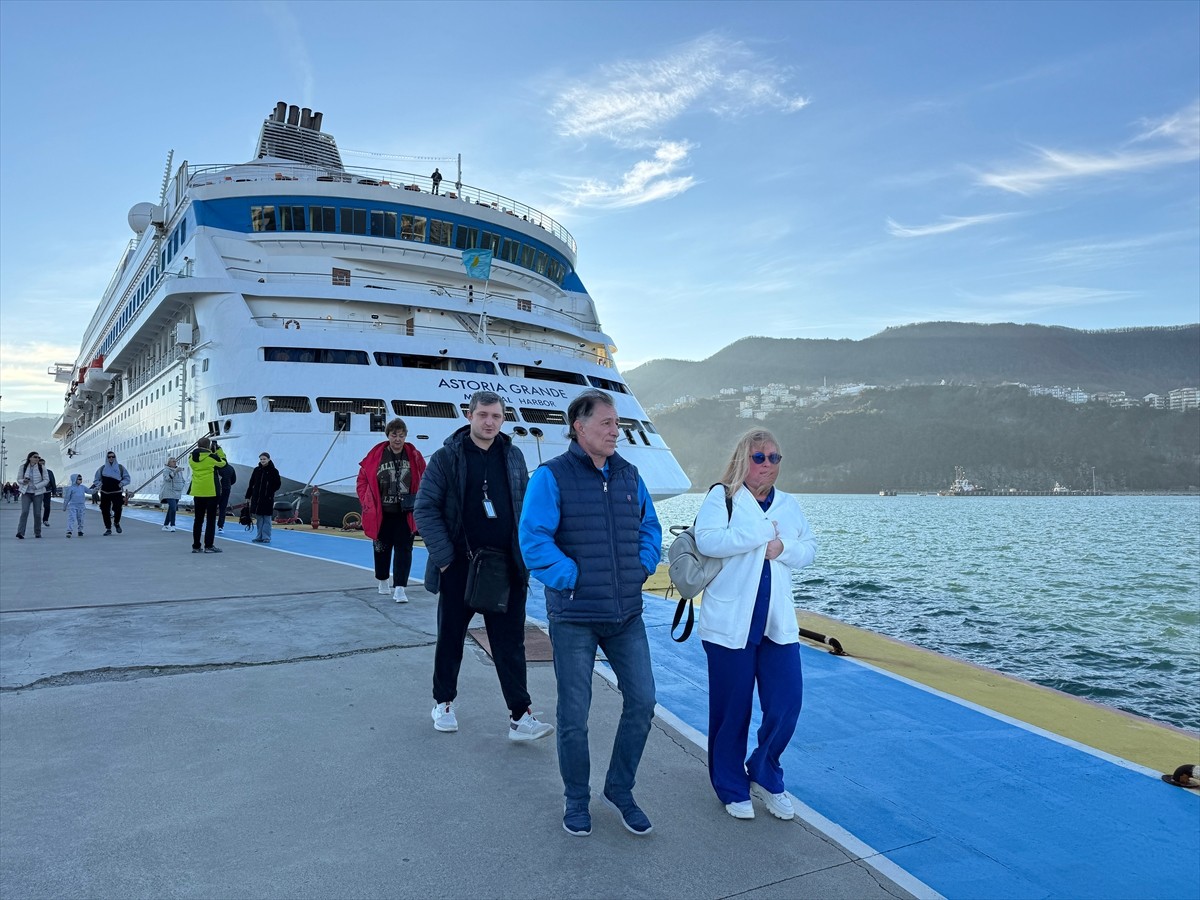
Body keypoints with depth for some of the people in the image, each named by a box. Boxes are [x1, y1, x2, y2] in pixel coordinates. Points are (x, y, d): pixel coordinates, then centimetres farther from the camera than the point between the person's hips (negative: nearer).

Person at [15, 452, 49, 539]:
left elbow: (46, 480, 0)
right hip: (26, 493, 0)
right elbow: (18, 479, 8)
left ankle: (37, 533, 15)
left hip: (37, 493, 0)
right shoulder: (23, 467, 0)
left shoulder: (42, 467, -2)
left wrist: (36, 486, -14)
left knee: (37, 513, 2)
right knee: (24, 511, -14)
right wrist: (23, 481, -16)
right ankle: (20, 533, -16)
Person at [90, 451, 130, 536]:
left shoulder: (120, 468, 7)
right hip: (105, 493, 1)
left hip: (117, 493, -1)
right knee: (105, 511, -1)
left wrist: (121, 483, -6)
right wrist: (99, 484, -5)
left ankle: (116, 523, 17)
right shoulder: (102, 469, 9)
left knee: (118, 509, -13)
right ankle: (108, 529, 11)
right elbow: (96, 480, 15)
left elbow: (127, 478, 11)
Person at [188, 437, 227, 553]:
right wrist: (218, 449, 16)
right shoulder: (212, 457, -11)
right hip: (211, 491, -5)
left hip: (197, 492, 5)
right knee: (211, 519, 1)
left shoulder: (192, 457, 3)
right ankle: (209, 545, -1)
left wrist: (212, 451, 20)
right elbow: (223, 463, 7)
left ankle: (196, 546, 15)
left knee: (198, 519, 11)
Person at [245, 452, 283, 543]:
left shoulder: (273, 471, -3)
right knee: (259, 518, 9)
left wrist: (270, 491, -10)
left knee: (266, 519, 0)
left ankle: (266, 537, 6)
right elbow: (251, 484, 10)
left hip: (268, 499, -3)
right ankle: (259, 537, 16)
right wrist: (248, 496, 9)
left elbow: (277, 484, 0)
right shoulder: (256, 470, 7)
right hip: (257, 498, 4)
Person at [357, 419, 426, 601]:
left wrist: (418, 501, -1)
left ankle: (399, 589, -2)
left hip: (405, 513, 0)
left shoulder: (414, 456, -4)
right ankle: (382, 581, 36)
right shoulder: (375, 456, -7)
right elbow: (362, 481, 2)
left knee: (403, 548, -4)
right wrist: (368, 503, -5)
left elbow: (424, 481, 7)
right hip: (381, 513, 0)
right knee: (382, 548, 15)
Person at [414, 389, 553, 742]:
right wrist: (444, 557, -13)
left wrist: (525, 556, 4)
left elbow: (527, 507, 12)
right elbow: (425, 509, -6)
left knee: (511, 644, 3)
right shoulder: (446, 457, -4)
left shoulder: (513, 456, 6)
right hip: (459, 567, -2)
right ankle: (443, 703, 32)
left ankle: (520, 717, 7)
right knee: (450, 637, 13)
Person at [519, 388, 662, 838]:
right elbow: (533, 540, -16)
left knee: (642, 701, 6)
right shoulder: (552, 476, -9)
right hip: (574, 618, -5)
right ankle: (577, 799, 29)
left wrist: (643, 567, 3)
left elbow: (650, 527, 18)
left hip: (626, 614, 5)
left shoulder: (629, 476, 7)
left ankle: (620, 789, 28)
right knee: (574, 713, 8)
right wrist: (572, 578, -15)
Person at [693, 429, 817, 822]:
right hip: (730, 623, -4)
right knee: (732, 711, 7)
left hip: (779, 624, 5)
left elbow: (809, 549, 9)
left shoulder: (789, 505, 13)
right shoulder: (721, 497, -4)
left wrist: (783, 548, -12)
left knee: (786, 705, 3)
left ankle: (765, 775, 28)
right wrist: (763, 533, -16)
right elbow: (707, 540, -20)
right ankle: (732, 788, 27)